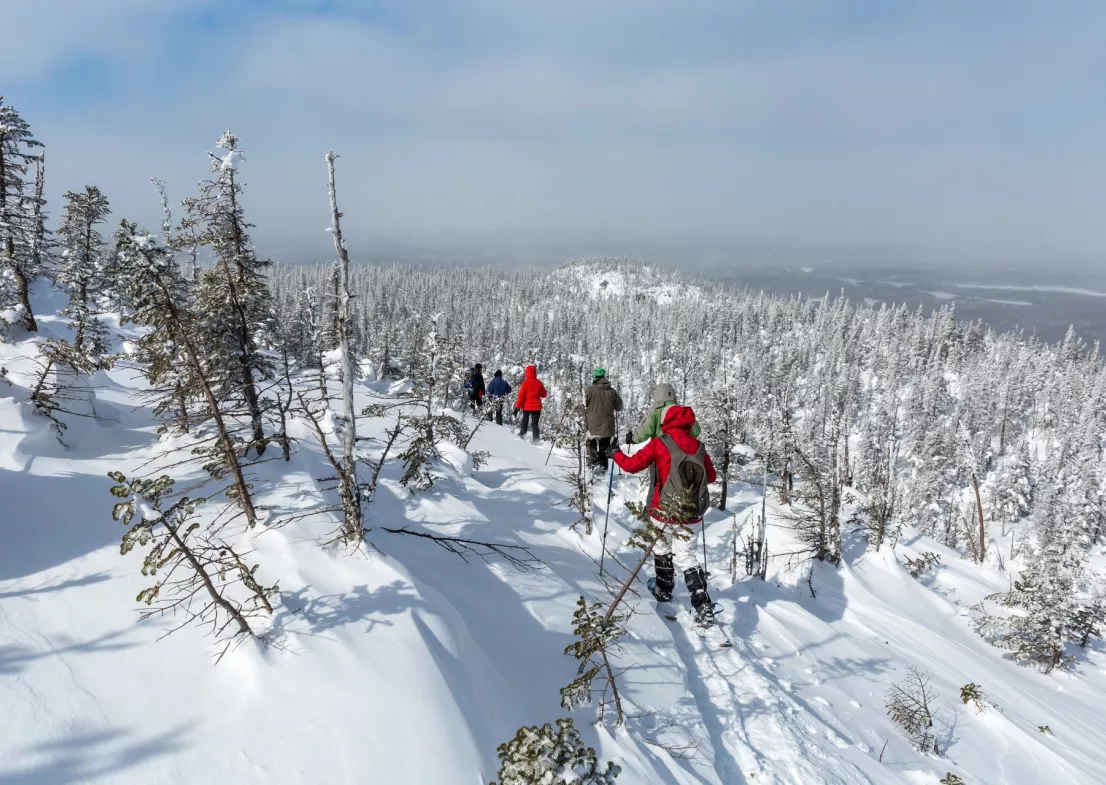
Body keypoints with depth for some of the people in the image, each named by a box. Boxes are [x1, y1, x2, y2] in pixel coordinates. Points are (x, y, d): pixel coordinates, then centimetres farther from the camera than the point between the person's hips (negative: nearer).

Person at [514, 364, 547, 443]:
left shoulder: (525, 383, -13)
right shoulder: (539, 383, -4)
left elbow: (521, 396, -12)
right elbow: (544, 395, 7)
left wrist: (517, 407, -7)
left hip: (527, 406, -1)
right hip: (537, 407, 1)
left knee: (525, 420, 22)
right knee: (535, 424, 6)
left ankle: (522, 434, 32)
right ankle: (536, 439, -2)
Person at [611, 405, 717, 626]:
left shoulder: (659, 443, -9)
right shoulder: (698, 446, 4)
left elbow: (632, 465, -8)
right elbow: (711, 476, 14)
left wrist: (615, 453, 9)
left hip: (664, 511, -3)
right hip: (691, 514, 3)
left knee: (662, 549, 22)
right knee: (686, 557, 11)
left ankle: (663, 589, 38)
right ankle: (703, 605, 1)